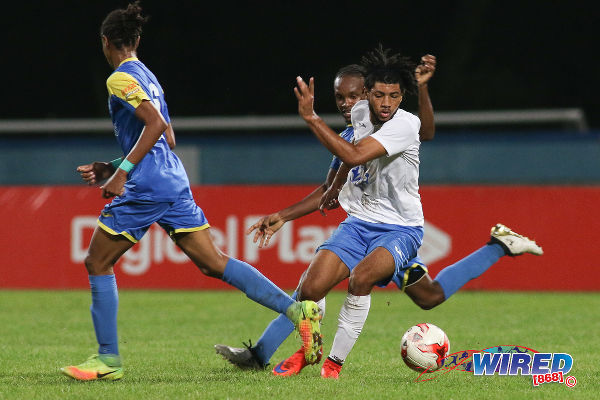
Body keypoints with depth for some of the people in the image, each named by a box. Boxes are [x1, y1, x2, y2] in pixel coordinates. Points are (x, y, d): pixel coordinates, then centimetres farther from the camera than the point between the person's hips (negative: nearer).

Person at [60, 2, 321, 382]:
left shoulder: (121, 79, -6)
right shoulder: (148, 76, 21)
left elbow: (157, 124, -20)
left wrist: (122, 172, -19)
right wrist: (113, 167, 25)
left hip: (146, 187, -9)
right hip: (175, 181, 9)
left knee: (98, 262, 3)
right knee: (213, 262, 4)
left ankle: (108, 359, 3)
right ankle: (298, 309, -7)